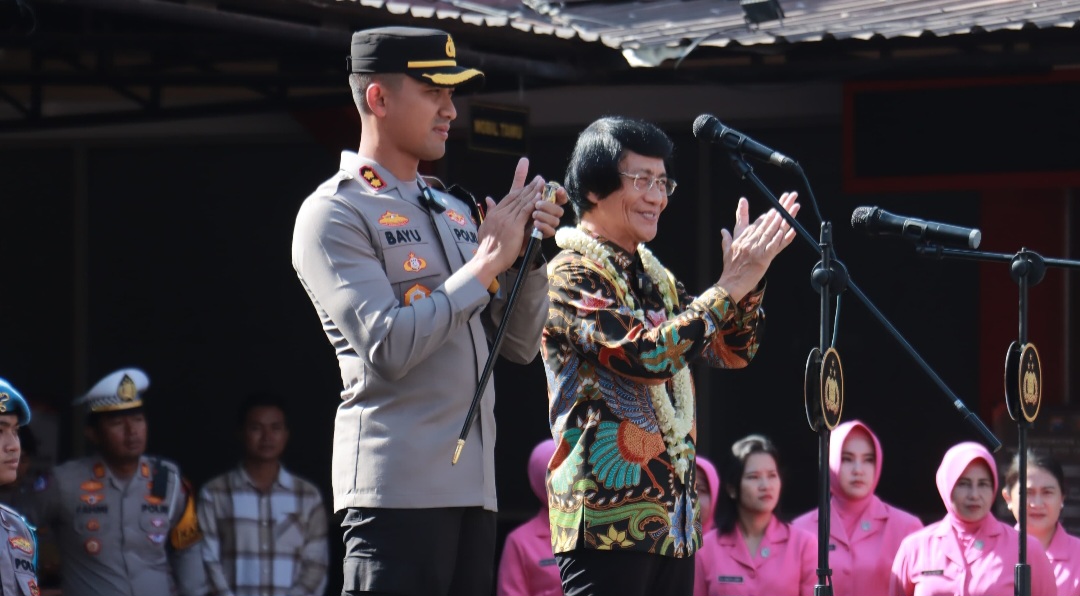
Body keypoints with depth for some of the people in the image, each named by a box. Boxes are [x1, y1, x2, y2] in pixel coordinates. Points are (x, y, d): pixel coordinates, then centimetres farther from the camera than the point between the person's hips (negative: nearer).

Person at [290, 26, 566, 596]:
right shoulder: (334, 214, -3)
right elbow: (389, 347, -16)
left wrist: (529, 252, 2)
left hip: (473, 486, 8)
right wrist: (488, 261, -10)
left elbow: (519, 346, 18)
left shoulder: (453, 211, 20)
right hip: (398, 487, -8)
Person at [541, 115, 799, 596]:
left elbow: (731, 352, 19)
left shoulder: (653, 276, 18)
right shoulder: (572, 274, -8)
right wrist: (729, 286, -16)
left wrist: (750, 277, 2)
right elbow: (645, 354, -21)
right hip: (607, 515, -9)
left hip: (672, 519, 9)